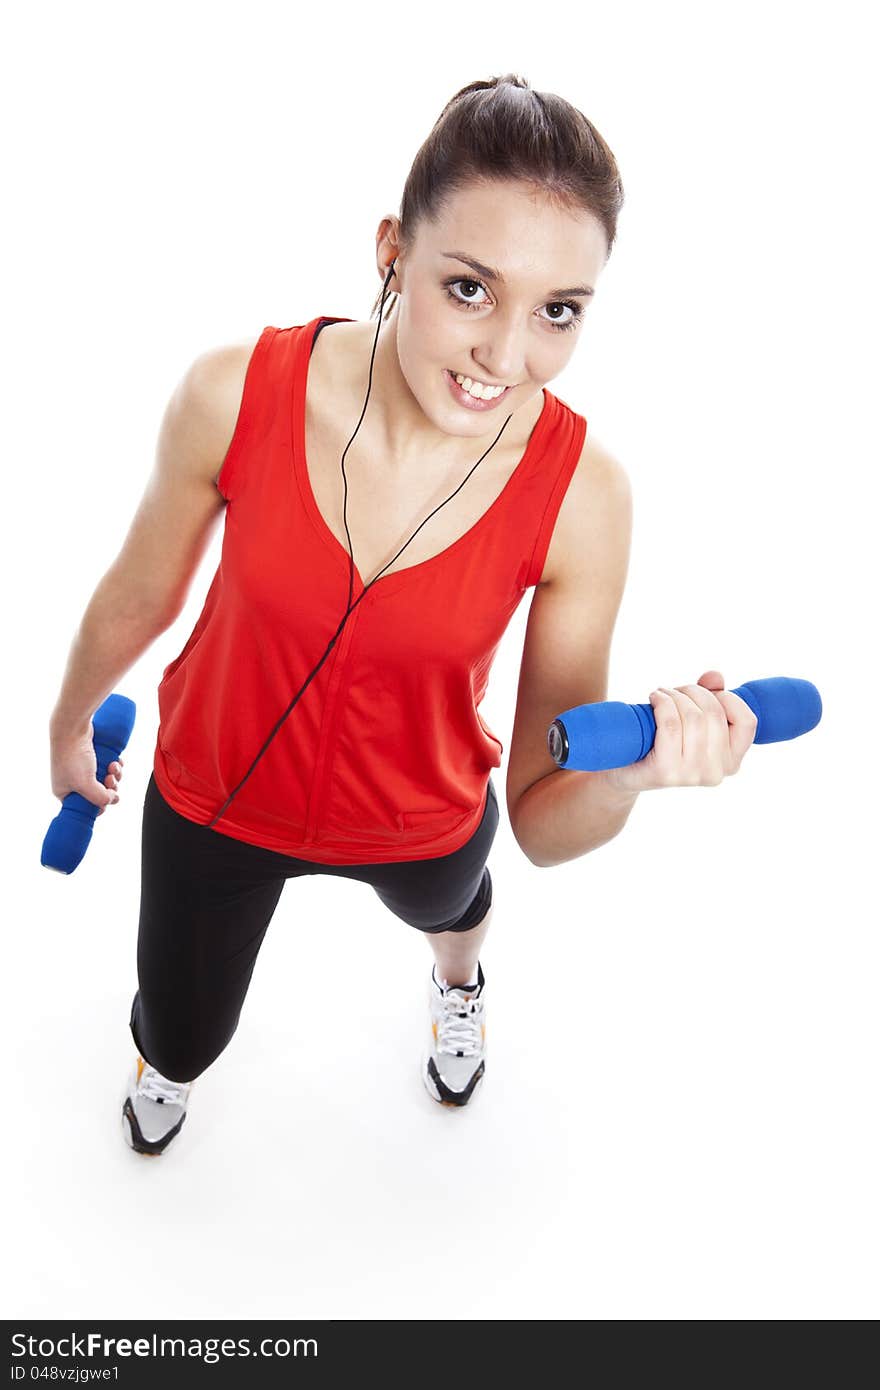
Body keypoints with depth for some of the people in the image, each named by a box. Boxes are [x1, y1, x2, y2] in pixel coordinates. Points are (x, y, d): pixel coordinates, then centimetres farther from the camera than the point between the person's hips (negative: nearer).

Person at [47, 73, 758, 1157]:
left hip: (424, 821, 1)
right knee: (181, 1036, 27)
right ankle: (171, 1057, 70)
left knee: (448, 903, 38)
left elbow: (544, 830, -24)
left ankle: (457, 975, 80)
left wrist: (627, 772, -46)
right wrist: (72, 719, 9)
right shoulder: (235, 394, -30)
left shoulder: (582, 493, -30)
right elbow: (139, 595, -8)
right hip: (213, 797, 0)